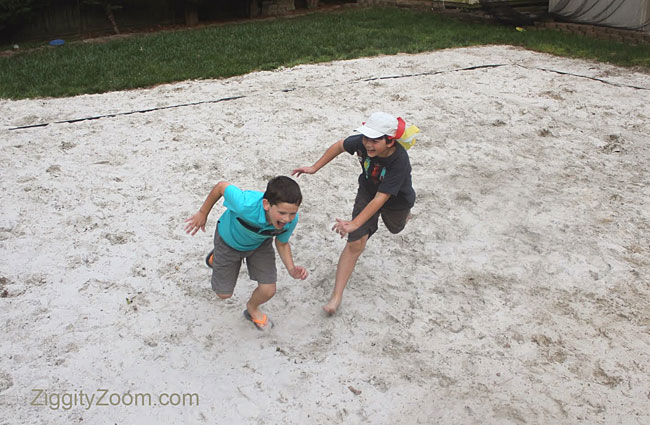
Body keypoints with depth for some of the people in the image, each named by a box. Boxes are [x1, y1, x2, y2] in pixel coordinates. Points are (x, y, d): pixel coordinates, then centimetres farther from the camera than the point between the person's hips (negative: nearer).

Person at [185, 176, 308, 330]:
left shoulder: (291, 219, -34)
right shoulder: (246, 205, -48)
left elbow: (282, 243, -11)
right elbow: (221, 186, -28)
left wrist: (291, 269, -28)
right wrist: (202, 213, -13)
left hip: (260, 244, 2)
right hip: (229, 241, -2)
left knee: (268, 290, -5)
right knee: (224, 294, 12)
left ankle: (252, 309, 33)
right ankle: (217, 257, 44)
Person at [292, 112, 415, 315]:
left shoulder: (399, 161, -43)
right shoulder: (362, 142, -31)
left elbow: (380, 199, -44)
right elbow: (339, 146, -8)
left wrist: (354, 224, -50)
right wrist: (315, 168, -7)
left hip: (396, 200, -2)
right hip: (367, 191, 2)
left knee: (395, 227, 32)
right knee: (355, 243, -10)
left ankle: (403, 215, 72)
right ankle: (336, 296, -6)